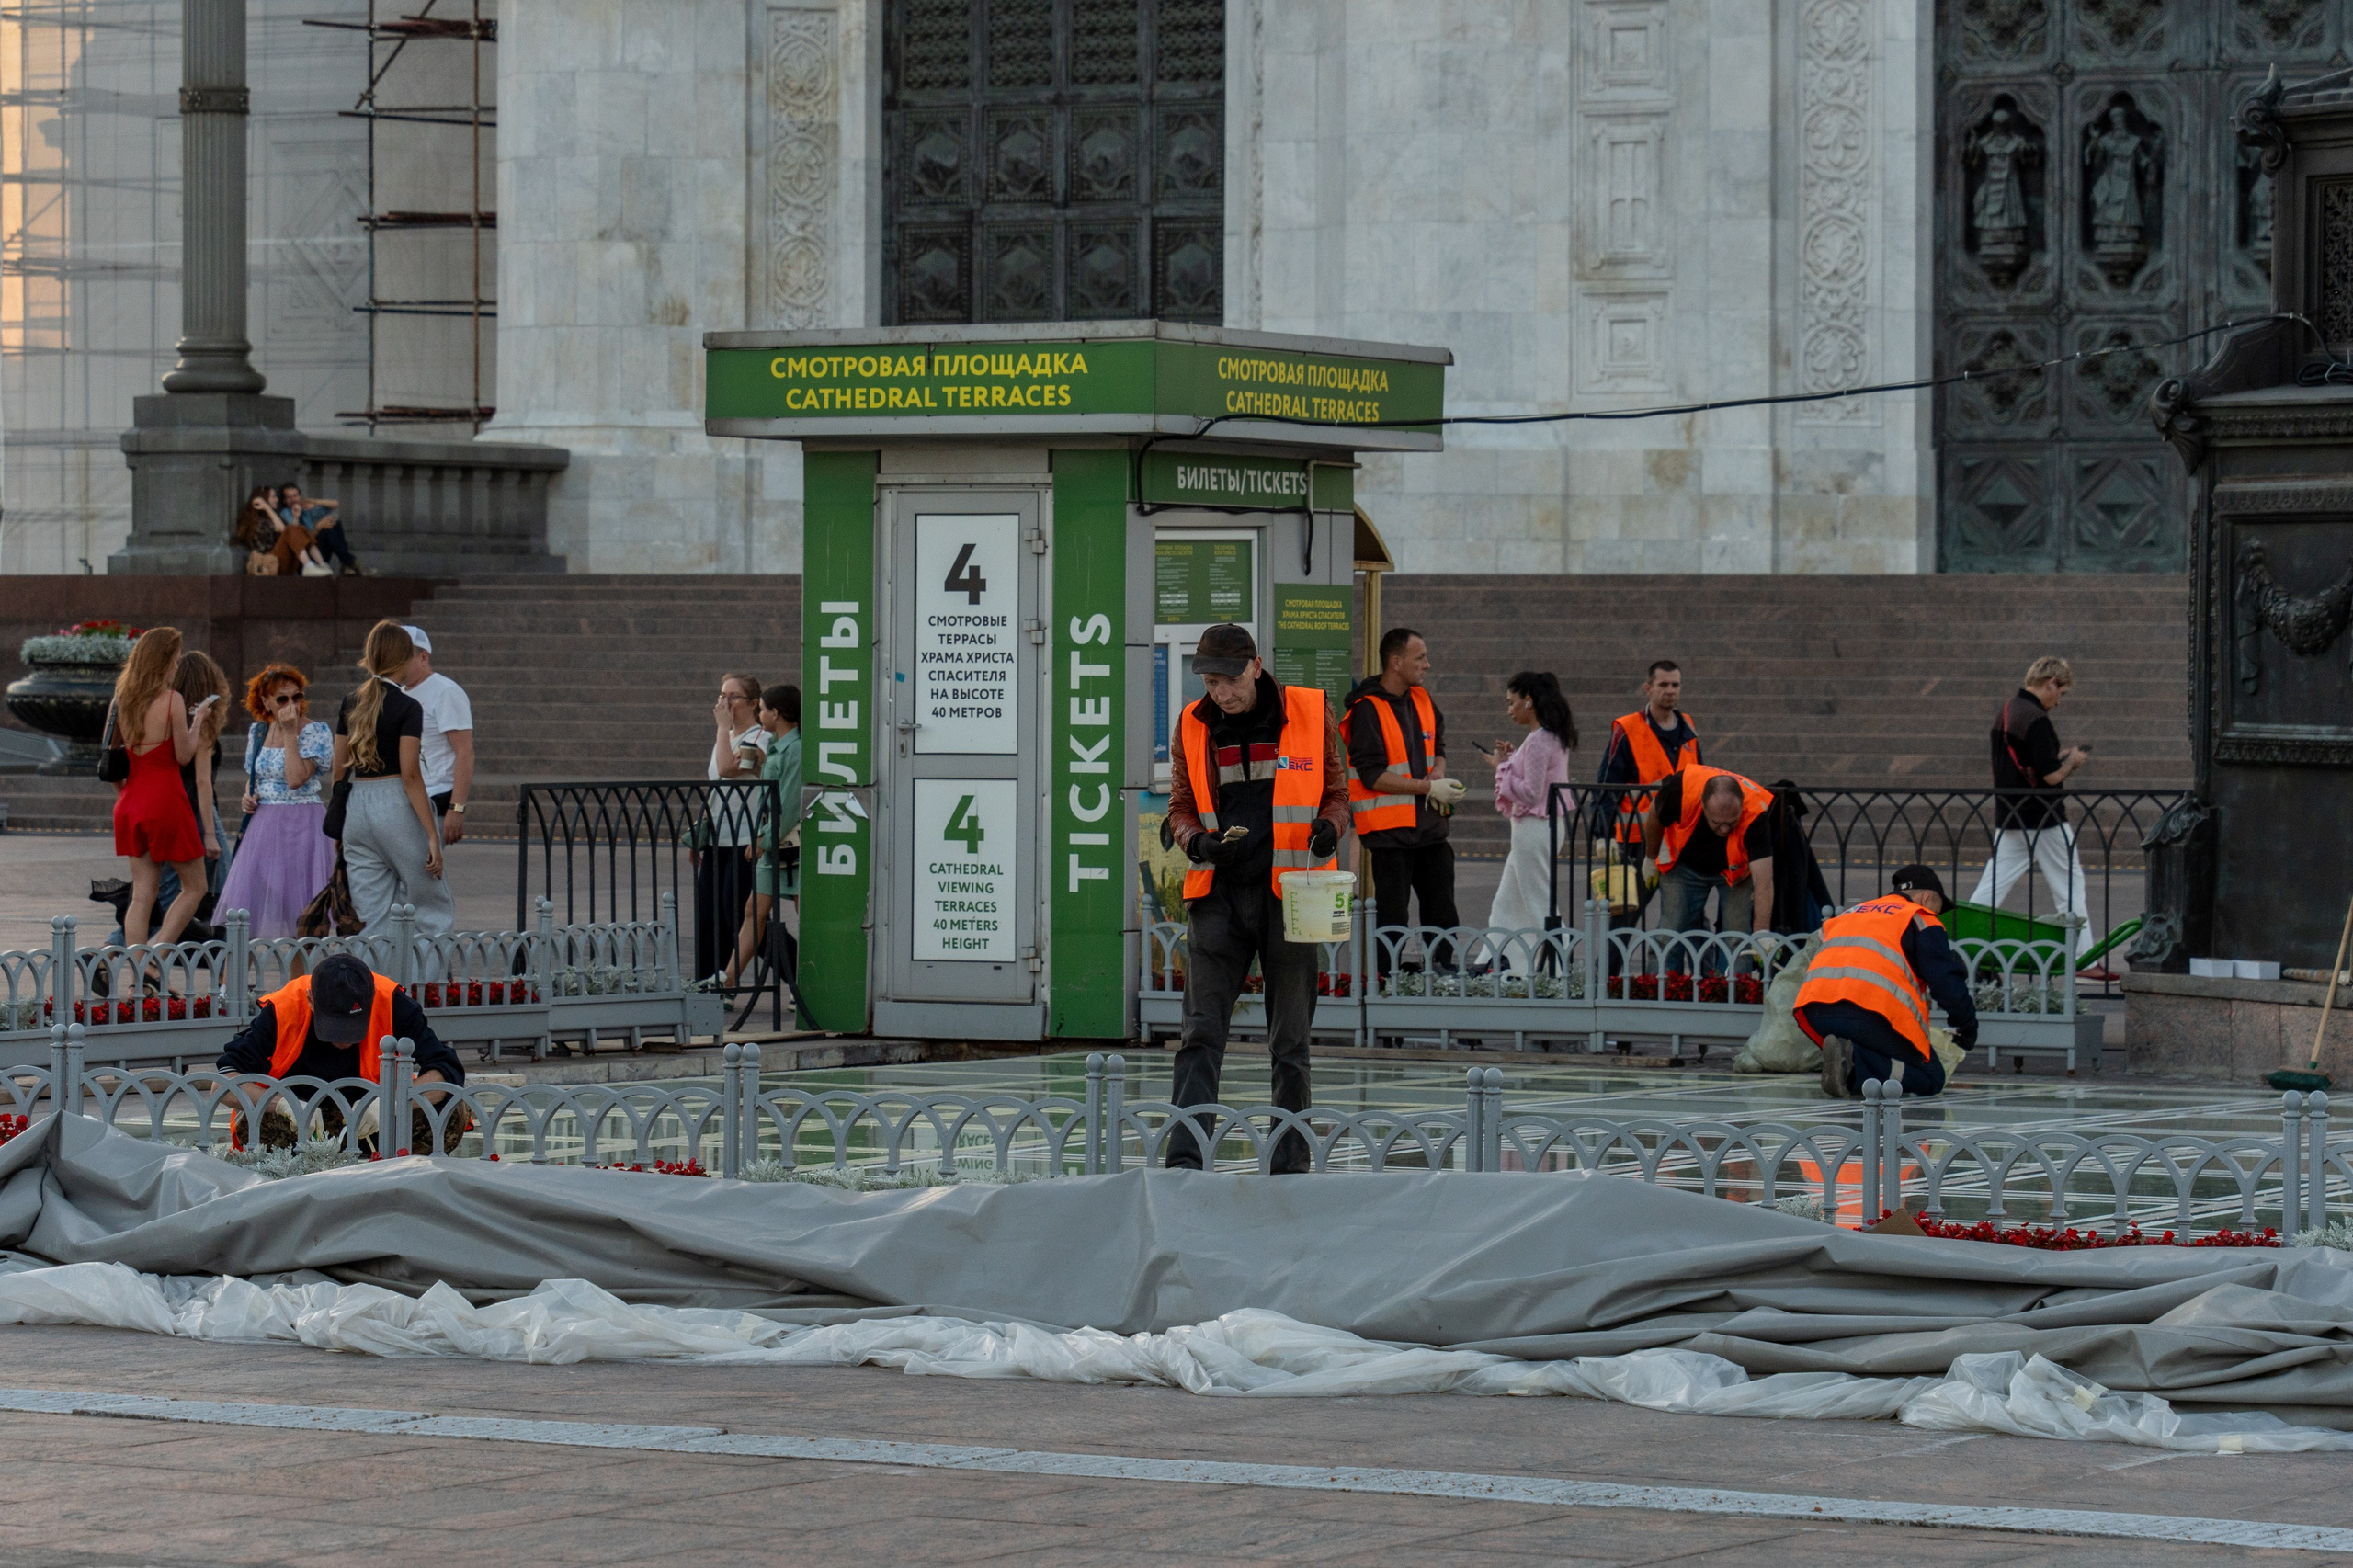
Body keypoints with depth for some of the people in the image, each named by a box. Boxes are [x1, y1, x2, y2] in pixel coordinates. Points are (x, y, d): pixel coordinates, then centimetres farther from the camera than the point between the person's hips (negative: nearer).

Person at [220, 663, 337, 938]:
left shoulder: (316, 731, -8)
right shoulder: (258, 731, 10)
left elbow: (295, 779, -20)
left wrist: (290, 733, -17)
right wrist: (248, 797, 2)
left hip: (303, 823, -6)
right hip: (264, 827, 6)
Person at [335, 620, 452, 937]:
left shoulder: (351, 704, 8)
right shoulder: (407, 707, -9)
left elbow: (340, 769, 12)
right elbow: (410, 774, -15)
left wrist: (339, 818, 23)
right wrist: (432, 835, -15)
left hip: (357, 807, 6)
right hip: (396, 807, -6)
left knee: (372, 919, 7)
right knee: (432, 908, 3)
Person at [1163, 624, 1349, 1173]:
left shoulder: (1311, 716, 1)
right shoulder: (1193, 727, 6)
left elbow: (1336, 793, 11)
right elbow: (1181, 809, 13)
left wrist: (1329, 827, -12)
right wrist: (1197, 842, -9)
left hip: (1289, 890, -1)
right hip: (1219, 893, 1)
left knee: (1290, 1039, 5)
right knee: (1201, 1031, -9)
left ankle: (1290, 1161, 14)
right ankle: (1185, 1158, -15)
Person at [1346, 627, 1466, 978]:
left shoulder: (1421, 700, 9)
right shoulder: (1368, 710, -14)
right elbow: (1372, 775, -18)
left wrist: (1438, 775, -1)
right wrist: (1428, 787, -19)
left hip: (1428, 824, 7)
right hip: (1388, 829, -7)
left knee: (1442, 910, 11)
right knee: (1393, 916, -3)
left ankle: (1443, 971, 21)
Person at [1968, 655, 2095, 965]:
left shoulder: (2004, 714, 11)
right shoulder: (2035, 719, -18)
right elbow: (2051, 776, -21)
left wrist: (2060, 759, 16)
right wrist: (2072, 761, -2)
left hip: (2008, 818, 8)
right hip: (2042, 820, -8)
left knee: (1991, 887, 8)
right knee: (2070, 885, 3)